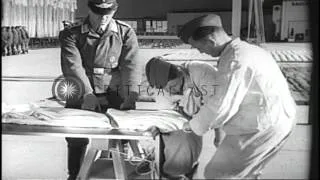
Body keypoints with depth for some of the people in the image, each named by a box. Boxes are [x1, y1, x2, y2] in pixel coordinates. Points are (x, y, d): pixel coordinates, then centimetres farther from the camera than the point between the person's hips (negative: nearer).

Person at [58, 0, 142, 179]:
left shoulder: (126, 33, 2)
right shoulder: (71, 34, 0)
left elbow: (132, 64, -10)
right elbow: (72, 65, -15)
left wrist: (131, 95, -26)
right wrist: (87, 94, -31)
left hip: (114, 97, 0)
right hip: (81, 96, 0)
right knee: (77, 140, 3)